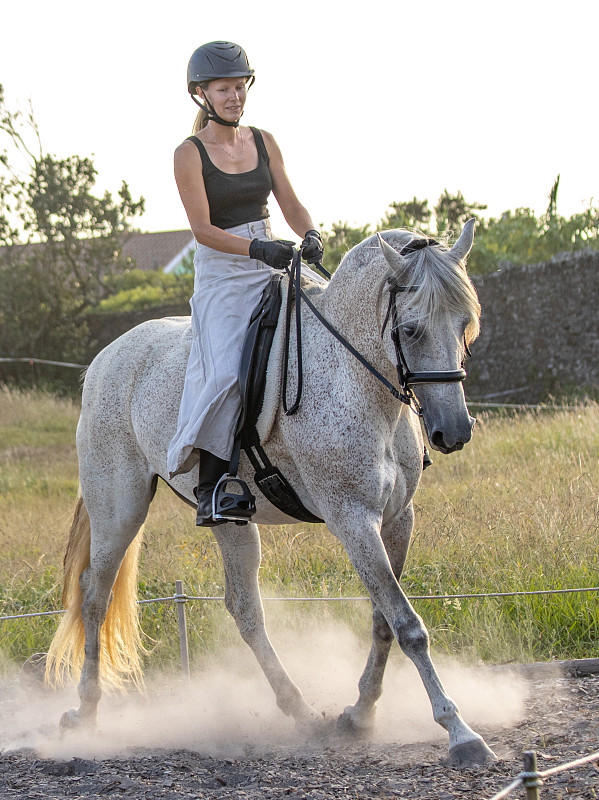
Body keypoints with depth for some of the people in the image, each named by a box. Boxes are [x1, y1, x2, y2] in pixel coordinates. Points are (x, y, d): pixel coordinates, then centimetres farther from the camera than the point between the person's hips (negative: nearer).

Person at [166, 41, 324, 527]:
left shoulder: (263, 142, 10)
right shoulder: (190, 155, -6)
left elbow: (291, 204, 8)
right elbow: (203, 230, -12)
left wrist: (310, 236, -14)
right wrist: (257, 248, -27)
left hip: (273, 267, 6)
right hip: (221, 274, -6)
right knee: (225, 373, -26)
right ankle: (210, 487, -23)